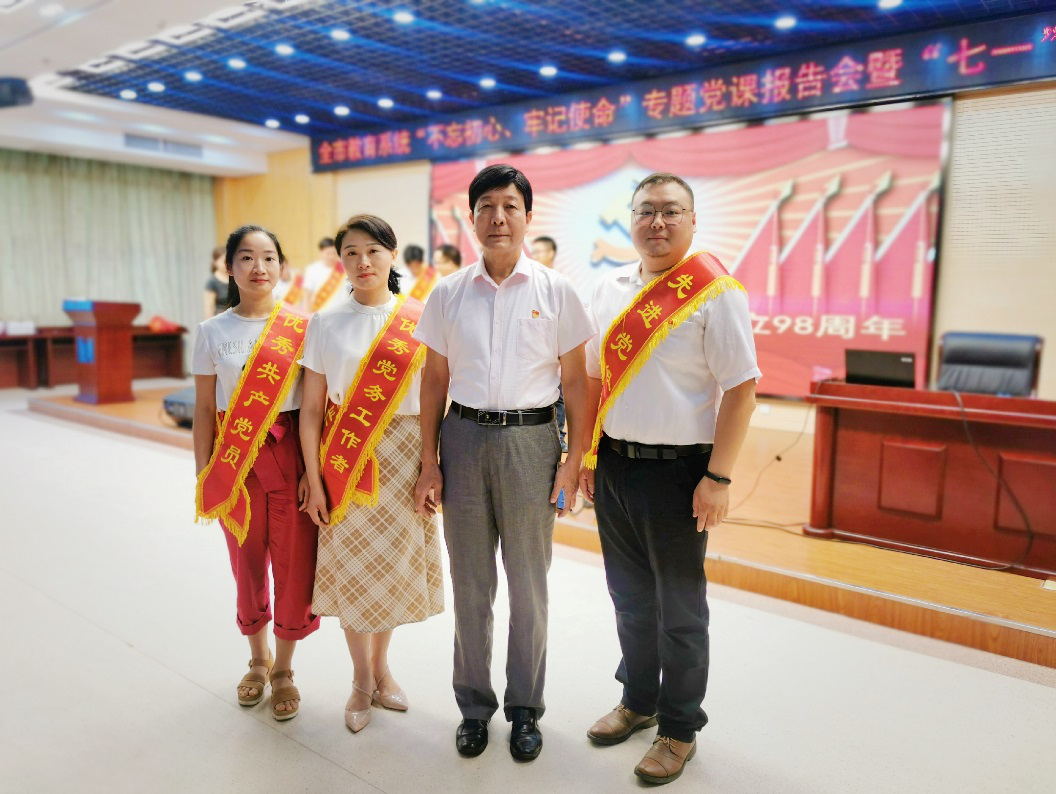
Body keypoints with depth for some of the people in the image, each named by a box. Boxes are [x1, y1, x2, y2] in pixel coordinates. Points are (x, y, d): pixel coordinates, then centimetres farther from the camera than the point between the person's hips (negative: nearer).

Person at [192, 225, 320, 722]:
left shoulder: (301, 327, -1)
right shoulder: (212, 332, 3)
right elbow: (204, 410, 4)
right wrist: (203, 477, 2)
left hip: (290, 454, -1)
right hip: (234, 459, 2)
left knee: (294, 564, 3)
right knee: (247, 563, 12)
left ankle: (284, 670, 25)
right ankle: (258, 660, 36)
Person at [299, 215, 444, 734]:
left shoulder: (420, 320, 0)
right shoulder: (325, 324, 1)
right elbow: (311, 409, 1)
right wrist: (314, 480, -3)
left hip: (405, 456, 1)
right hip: (346, 460, 0)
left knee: (393, 562, 10)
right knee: (353, 566, 6)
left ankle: (381, 667, 34)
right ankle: (362, 679, 28)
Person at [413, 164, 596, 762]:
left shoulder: (556, 291, 0)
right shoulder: (448, 294, 5)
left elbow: (576, 381, 1)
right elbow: (435, 379, 8)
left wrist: (574, 460, -5)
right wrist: (429, 461, 4)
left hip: (530, 439, -1)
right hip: (464, 438, 2)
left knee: (529, 584, 9)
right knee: (470, 584, 11)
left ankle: (526, 709, 28)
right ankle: (474, 706, 30)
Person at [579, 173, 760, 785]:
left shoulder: (716, 292, -10)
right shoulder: (609, 290, 8)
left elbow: (741, 388, -13)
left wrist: (719, 477, -16)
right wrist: (587, 456, 10)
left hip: (676, 470, -5)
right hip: (613, 464, 6)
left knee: (679, 608, 10)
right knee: (631, 598, 20)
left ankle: (679, 729, 30)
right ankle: (638, 700, 42)